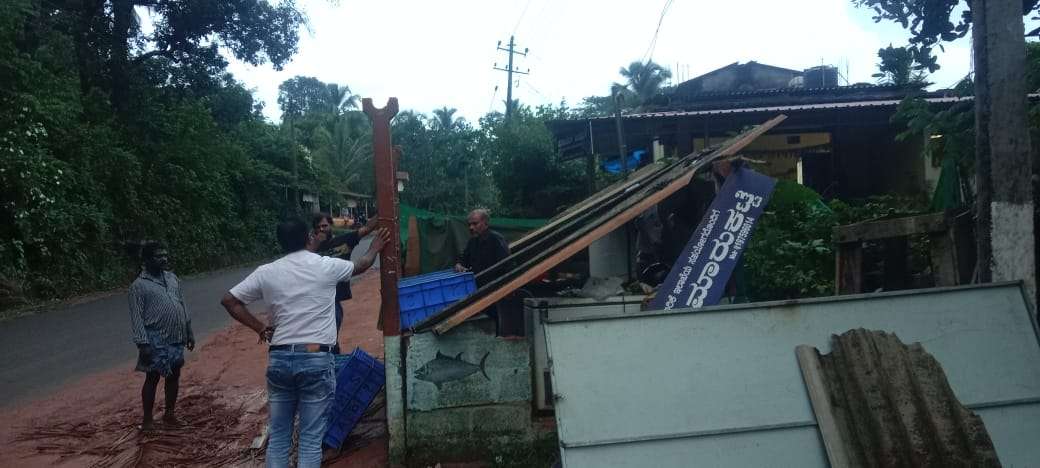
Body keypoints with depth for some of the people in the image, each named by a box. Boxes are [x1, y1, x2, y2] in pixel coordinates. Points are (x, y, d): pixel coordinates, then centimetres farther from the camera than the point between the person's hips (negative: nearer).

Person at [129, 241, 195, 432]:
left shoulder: (172, 278, 10)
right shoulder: (139, 285, -9)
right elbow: (136, 317, -11)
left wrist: (189, 331, 14)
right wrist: (142, 343, -17)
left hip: (177, 338, 6)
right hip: (156, 341, -6)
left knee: (174, 376, 13)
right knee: (152, 378, 1)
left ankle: (169, 415, 27)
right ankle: (147, 420, 12)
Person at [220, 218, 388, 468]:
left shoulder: (266, 272, 4)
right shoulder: (326, 266, -2)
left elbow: (229, 300, 8)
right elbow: (361, 265, 17)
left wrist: (260, 328, 11)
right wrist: (375, 248, 37)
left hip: (279, 359, 3)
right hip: (316, 359, -3)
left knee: (278, 435, 12)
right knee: (311, 438, 1)